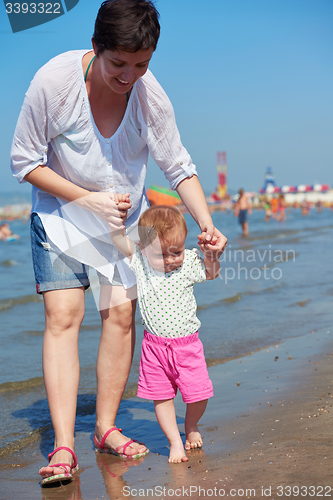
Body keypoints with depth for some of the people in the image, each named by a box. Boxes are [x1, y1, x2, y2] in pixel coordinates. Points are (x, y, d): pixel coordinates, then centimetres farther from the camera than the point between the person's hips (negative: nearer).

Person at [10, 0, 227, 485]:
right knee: (63, 315, -13)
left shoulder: (151, 95, -18)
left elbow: (180, 167, -7)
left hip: (125, 219, 3)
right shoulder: (54, 81, -25)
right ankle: (63, 446, -13)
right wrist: (87, 199, -22)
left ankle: (106, 427, 13)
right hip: (61, 213, -2)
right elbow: (24, 160, -16)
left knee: (121, 314, -3)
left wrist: (206, 224, -20)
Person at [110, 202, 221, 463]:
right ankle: (175, 441, 20)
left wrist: (210, 254, -6)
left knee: (198, 394, 3)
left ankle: (191, 426, 34)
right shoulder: (139, 260, -8)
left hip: (187, 343, 0)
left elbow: (213, 273, 11)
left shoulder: (189, 261, -6)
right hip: (155, 344, 0)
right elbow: (118, 237, -8)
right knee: (161, 397, 5)